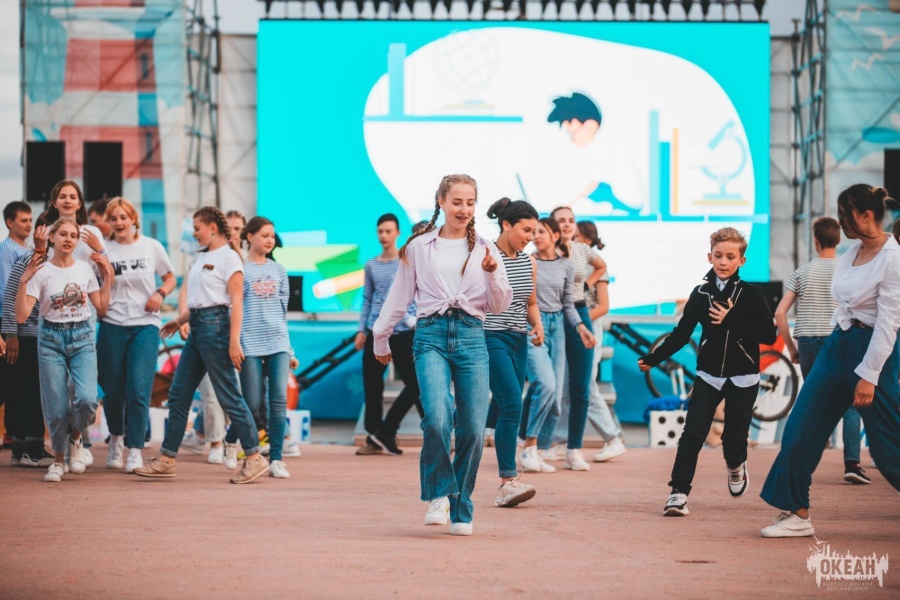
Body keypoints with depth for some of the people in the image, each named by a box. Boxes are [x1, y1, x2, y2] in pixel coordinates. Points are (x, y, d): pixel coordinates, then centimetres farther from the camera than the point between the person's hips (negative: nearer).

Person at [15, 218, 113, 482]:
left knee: (87, 398, -19)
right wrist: (24, 280, -20)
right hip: (52, 340, -1)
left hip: (83, 338, 2)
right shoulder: (41, 272, -5)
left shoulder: (85, 269, 4)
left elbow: (101, 308, 9)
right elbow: (21, 316, -11)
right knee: (57, 407, -1)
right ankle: (59, 458, 23)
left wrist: (108, 276, 4)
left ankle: (75, 440, 11)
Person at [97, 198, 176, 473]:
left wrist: (160, 293, -4)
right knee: (113, 391, 4)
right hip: (112, 326, 1)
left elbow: (170, 278, 14)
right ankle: (116, 440, 30)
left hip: (145, 325, -1)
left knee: (138, 391, -12)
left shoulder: (151, 247, 4)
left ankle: (135, 451, -5)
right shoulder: (104, 252, 4)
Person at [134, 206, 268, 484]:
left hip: (215, 325, -9)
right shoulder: (203, 257, 17)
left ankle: (254, 458, 0)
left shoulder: (228, 258, -8)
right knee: (178, 394, 8)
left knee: (228, 396, -6)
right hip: (197, 326, 9)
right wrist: (179, 321, 22)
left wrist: (234, 341, -19)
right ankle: (166, 459, 11)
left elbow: (236, 302, -13)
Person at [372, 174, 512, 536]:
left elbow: (499, 306, 8)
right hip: (431, 335, -1)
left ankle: (461, 510, 9)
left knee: (472, 429, -4)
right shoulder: (419, 248, 10)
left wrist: (492, 274, -9)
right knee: (437, 417, -23)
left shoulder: (484, 250, 12)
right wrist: (380, 338, 22)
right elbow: (399, 298, 18)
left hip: (471, 337, 1)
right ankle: (438, 494, -6)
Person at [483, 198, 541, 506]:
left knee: (502, 411, 8)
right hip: (492, 339, -7)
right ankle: (509, 481, -19)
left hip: (518, 341, 7)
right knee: (512, 405, -18)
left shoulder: (528, 263, 13)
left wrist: (538, 325, 4)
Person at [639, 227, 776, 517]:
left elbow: (768, 335, -12)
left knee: (734, 437, 3)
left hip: (742, 378, -2)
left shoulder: (751, 294, -5)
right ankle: (679, 492, -8)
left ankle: (736, 466, 38)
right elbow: (681, 334, 8)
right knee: (692, 433, -10)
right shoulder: (701, 294, 3)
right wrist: (653, 359, 0)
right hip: (708, 375, 2)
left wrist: (733, 321, -20)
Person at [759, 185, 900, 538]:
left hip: (871, 348, -8)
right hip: (837, 345, 8)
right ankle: (797, 513, 7)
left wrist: (869, 376, -18)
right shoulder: (851, 254, 8)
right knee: (801, 427, 2)